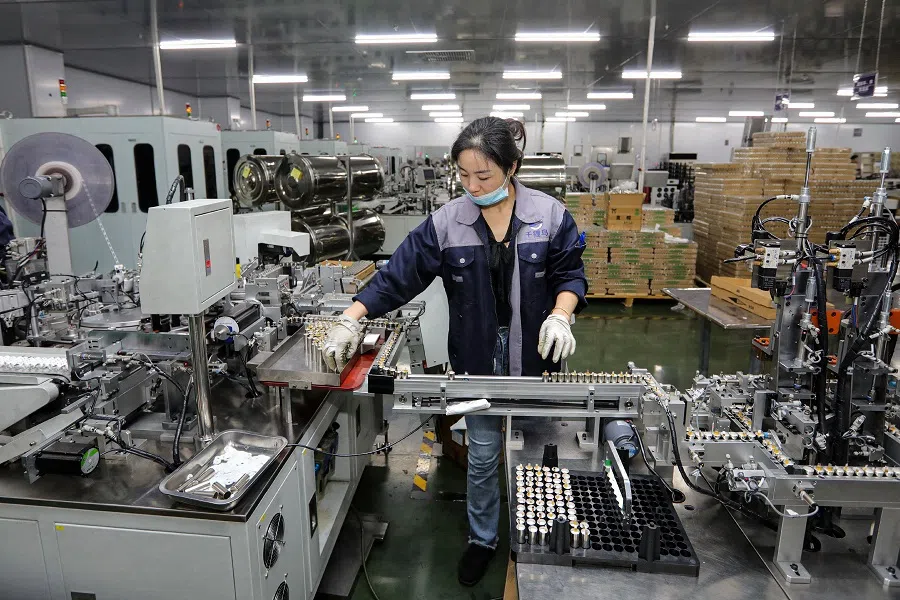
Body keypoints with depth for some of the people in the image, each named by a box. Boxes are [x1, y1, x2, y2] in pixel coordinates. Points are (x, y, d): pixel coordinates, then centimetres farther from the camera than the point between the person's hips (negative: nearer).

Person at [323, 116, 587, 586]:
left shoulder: (549, 215, -8)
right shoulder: (447, 221, -7)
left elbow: (570, 275, -1)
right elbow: (399, 276, -8)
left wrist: (559, 316, -20)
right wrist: (349, 321, -14)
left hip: (533, 355, 0)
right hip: (478, 357, 1)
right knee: (482, 454, 13)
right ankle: (482, 538, 37)